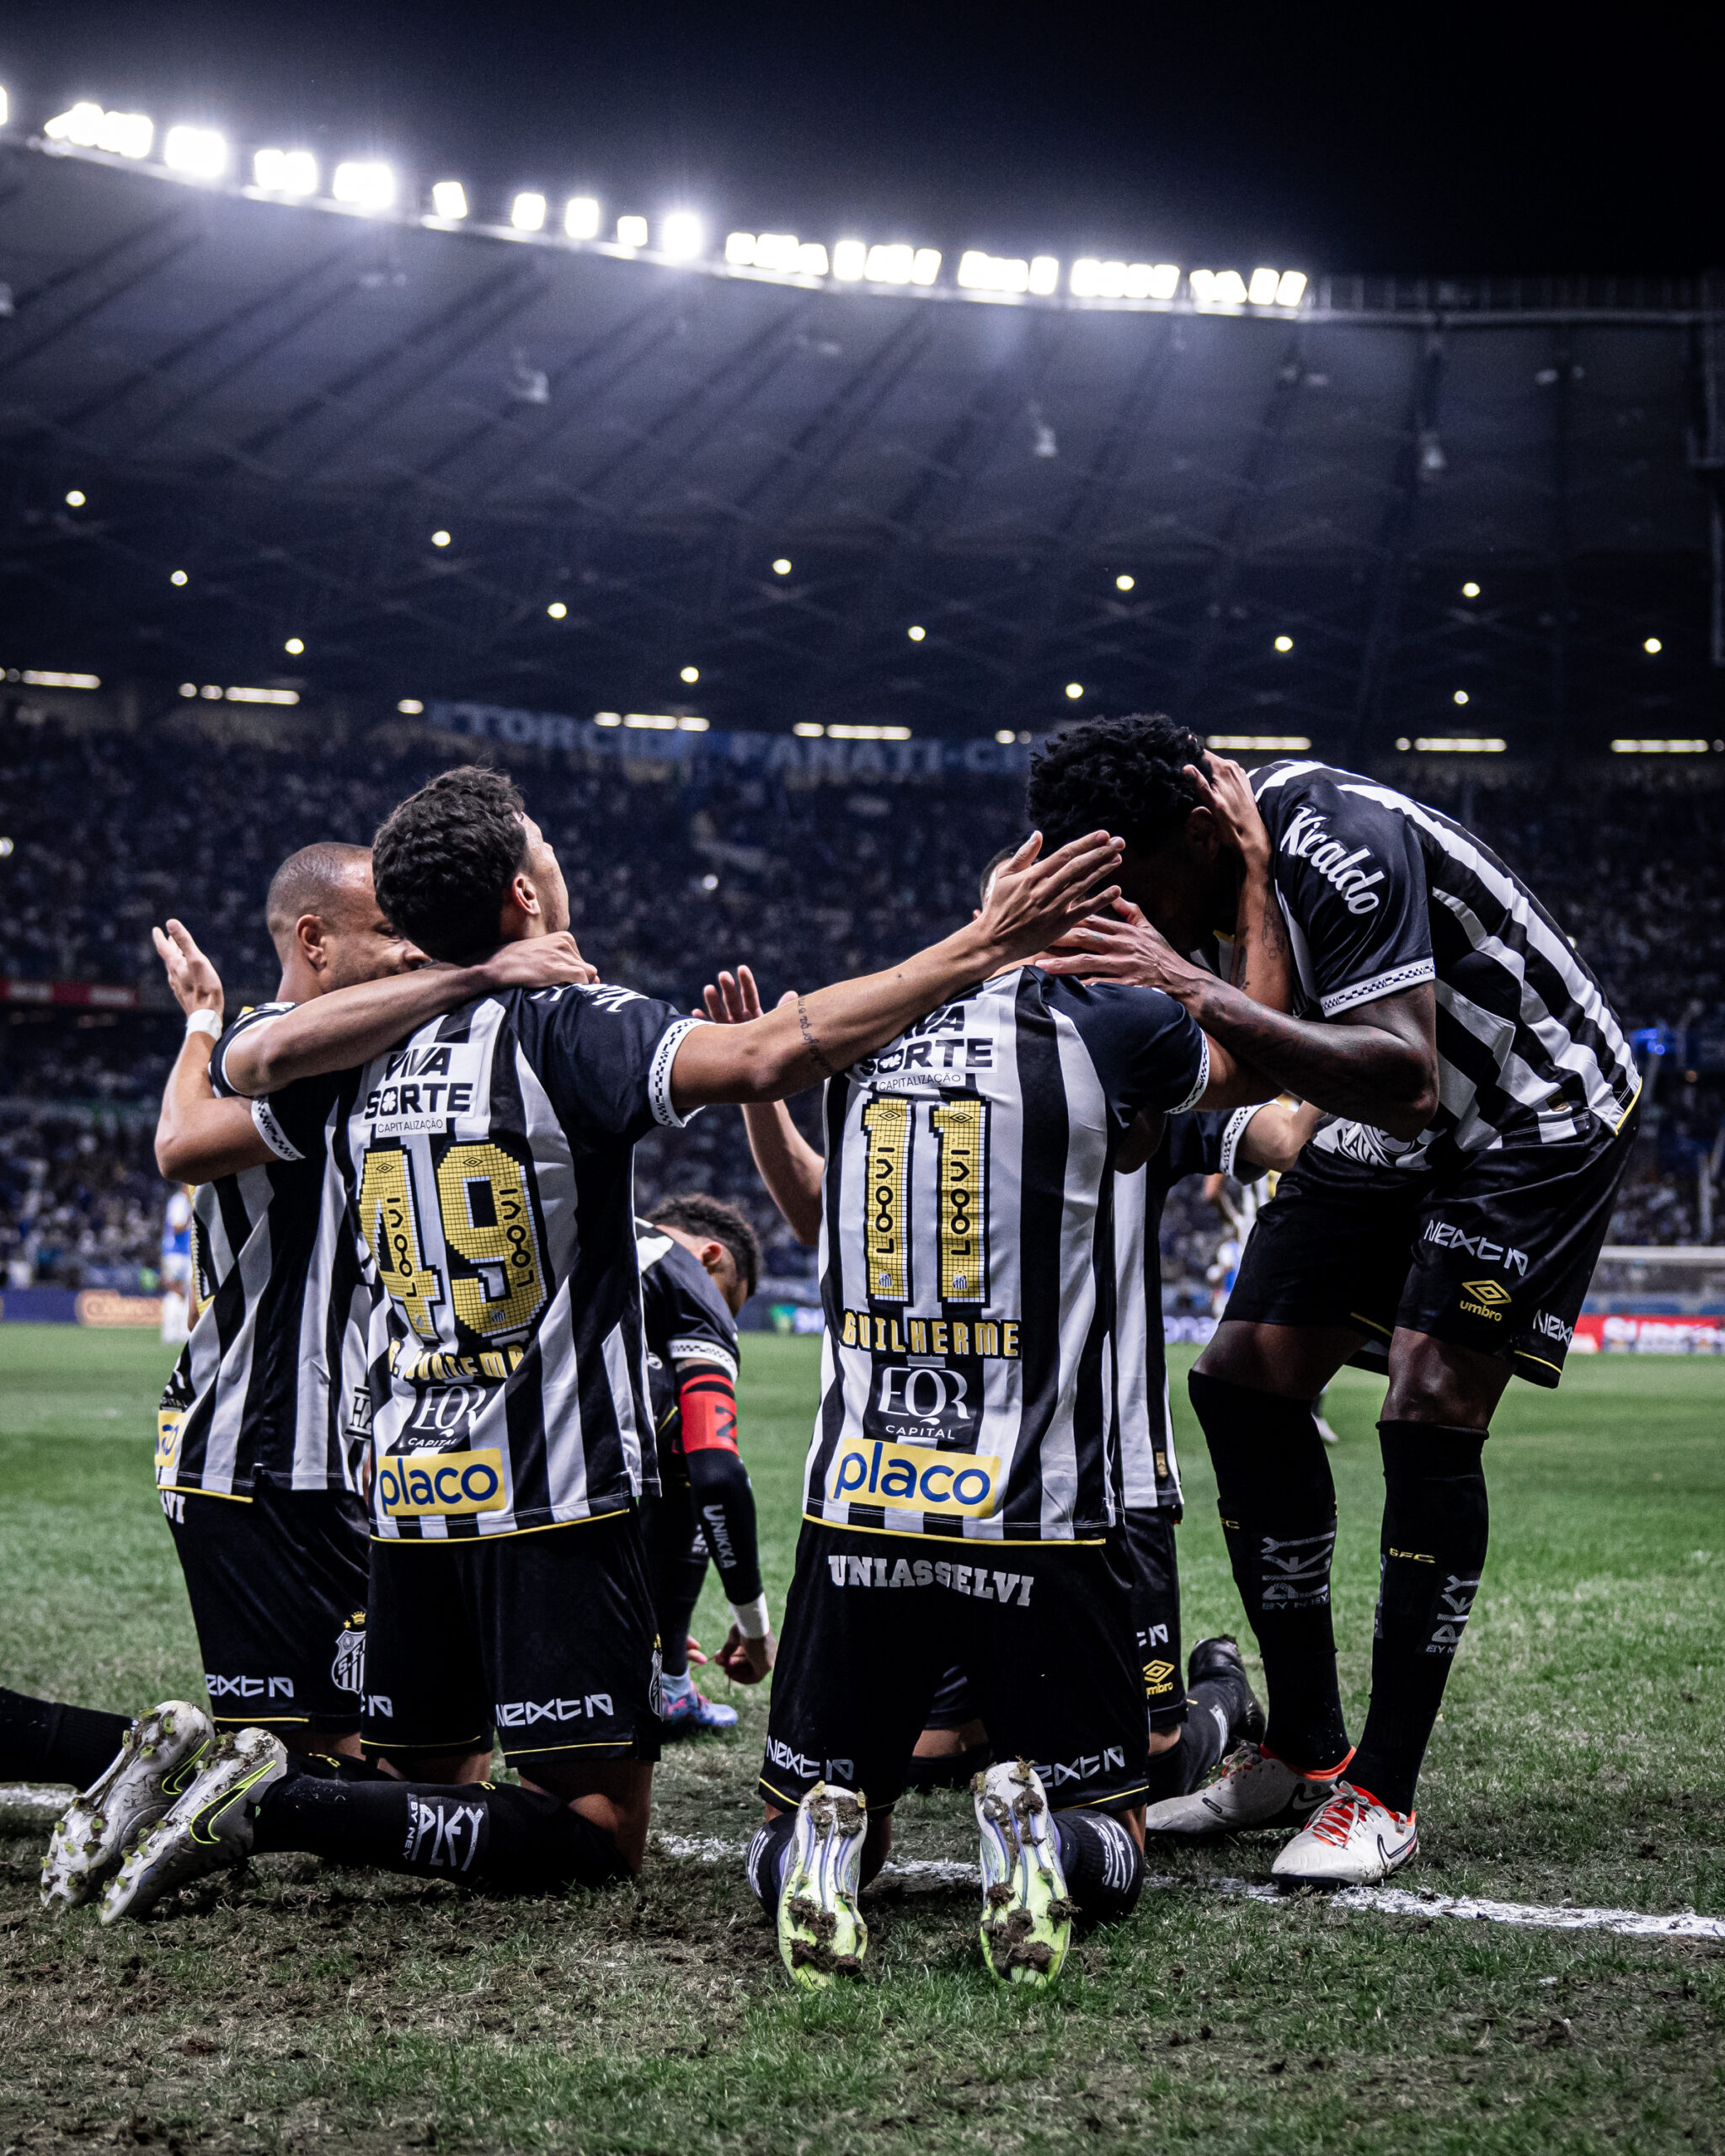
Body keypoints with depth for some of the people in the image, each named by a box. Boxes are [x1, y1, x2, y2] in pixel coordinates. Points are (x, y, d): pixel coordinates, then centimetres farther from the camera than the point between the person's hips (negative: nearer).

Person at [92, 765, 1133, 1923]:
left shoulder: (363, 1065, 4)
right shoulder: (567, 1024, -12)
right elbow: (769, 1057, -24)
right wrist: (979, 948, -22)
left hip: (412, 1492, 7)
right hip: (556, 1492, -6)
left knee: (440, 1785, 20)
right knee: (599, 1830, -3)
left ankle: (201, 1764, -2)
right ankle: (284, 1800, -14)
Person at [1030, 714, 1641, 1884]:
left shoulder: (1342, 845, -33)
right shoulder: (1208, 862, -7)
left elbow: (1405, 1080, -42)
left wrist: (1200, 995, -49)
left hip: (1540, 1118, -8)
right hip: (1386, 1131, 9)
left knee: (1431, 1416, -19)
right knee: (1244, 1383, -1)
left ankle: (1385, 1790, -8)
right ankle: (1306, 1745, 9)